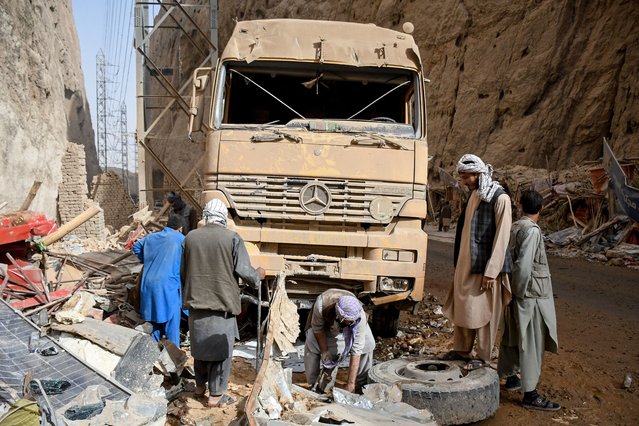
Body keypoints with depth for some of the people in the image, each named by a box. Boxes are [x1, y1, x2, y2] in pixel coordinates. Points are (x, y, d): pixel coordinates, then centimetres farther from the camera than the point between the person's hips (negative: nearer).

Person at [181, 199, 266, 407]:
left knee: (200, 344, 20)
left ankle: (200, 385, 34)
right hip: (222, 302, -4)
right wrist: (258, 275, 9)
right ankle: (216, 394, 13)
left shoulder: (190, 237, 2)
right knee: (221, 349, 7)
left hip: (196, 301, 4)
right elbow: (244, 271, -12)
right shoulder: (232, 238, -10)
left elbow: (183, 272, 9)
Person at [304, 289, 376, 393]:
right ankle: (314, 384, -5)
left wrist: (350, 383, -36)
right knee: (311, 343, -26)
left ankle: (362, 383, -2)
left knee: (368, 344, -22)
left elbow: (356, 350, -37)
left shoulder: (360, 316, -40)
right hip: (325, 323, 0)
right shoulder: (321, 304, -42)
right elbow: (318, 328, -21)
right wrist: (324, 351, -21)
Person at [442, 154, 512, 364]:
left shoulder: (500, 198, -13)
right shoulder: (474, 196, 10)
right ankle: (462, 350, 27)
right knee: (461, 307, 14)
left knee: (483, 311, 1)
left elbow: (502, 237, -16)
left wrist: (491, 271, -18)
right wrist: (458, 263, 15)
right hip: (466, 263, 8)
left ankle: (483, 356, 14)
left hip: (484, 266, -7)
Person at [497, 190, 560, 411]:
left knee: (512, 336, 19)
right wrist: (521, 291, -13)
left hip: (516, 293, 9)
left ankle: (511, 377, 34)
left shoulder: (514, 227, 7)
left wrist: (514, 290, 15)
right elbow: (524, 266, -25)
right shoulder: (532, 230, -18)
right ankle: (530, 394, 4)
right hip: (532, 294, -9)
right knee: (531, 342, -2)